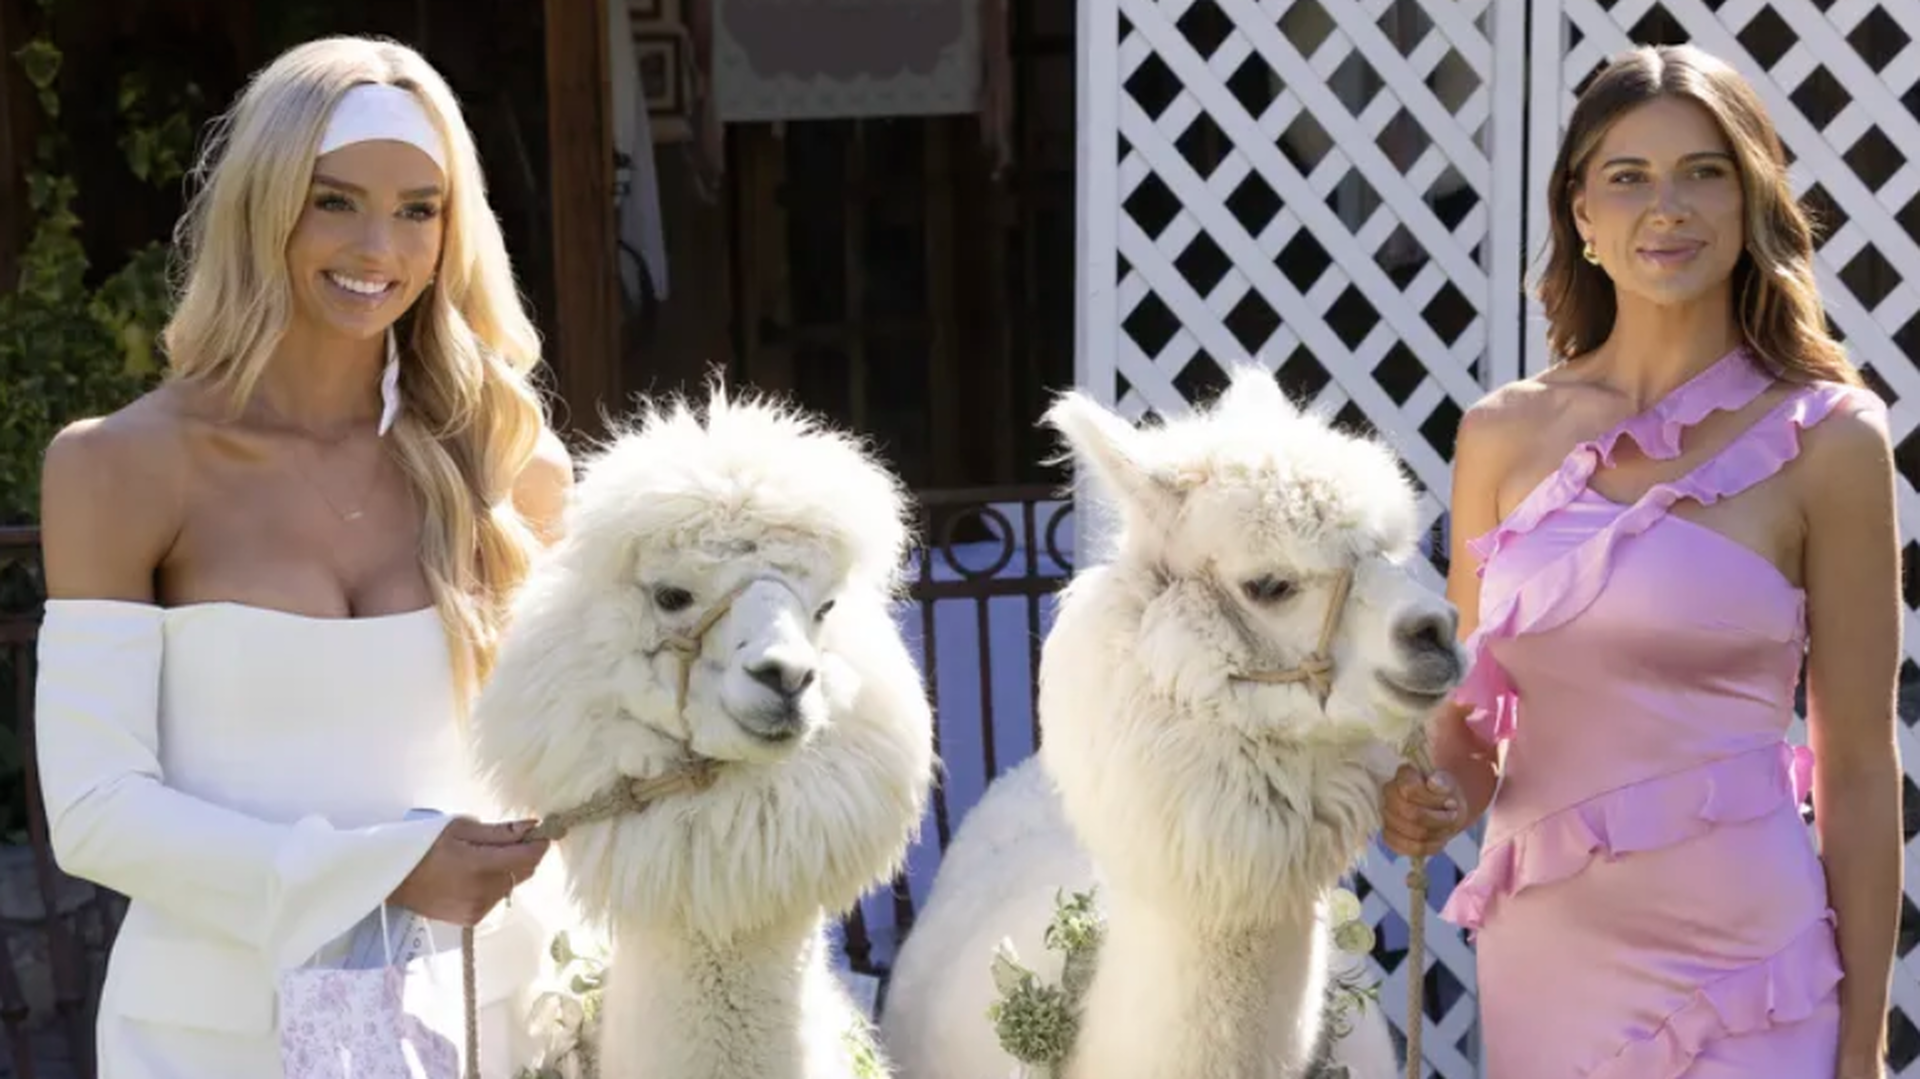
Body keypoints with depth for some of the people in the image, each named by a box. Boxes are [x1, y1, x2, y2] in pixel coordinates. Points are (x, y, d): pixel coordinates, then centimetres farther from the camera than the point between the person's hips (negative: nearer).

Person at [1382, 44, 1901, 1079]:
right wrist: (1445, 790, -9)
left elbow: (1858, 769, -4)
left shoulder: (1827, 439, -6)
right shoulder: (1503, 434, 3)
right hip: (1539, 955, 3)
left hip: (1741, 964, -3)